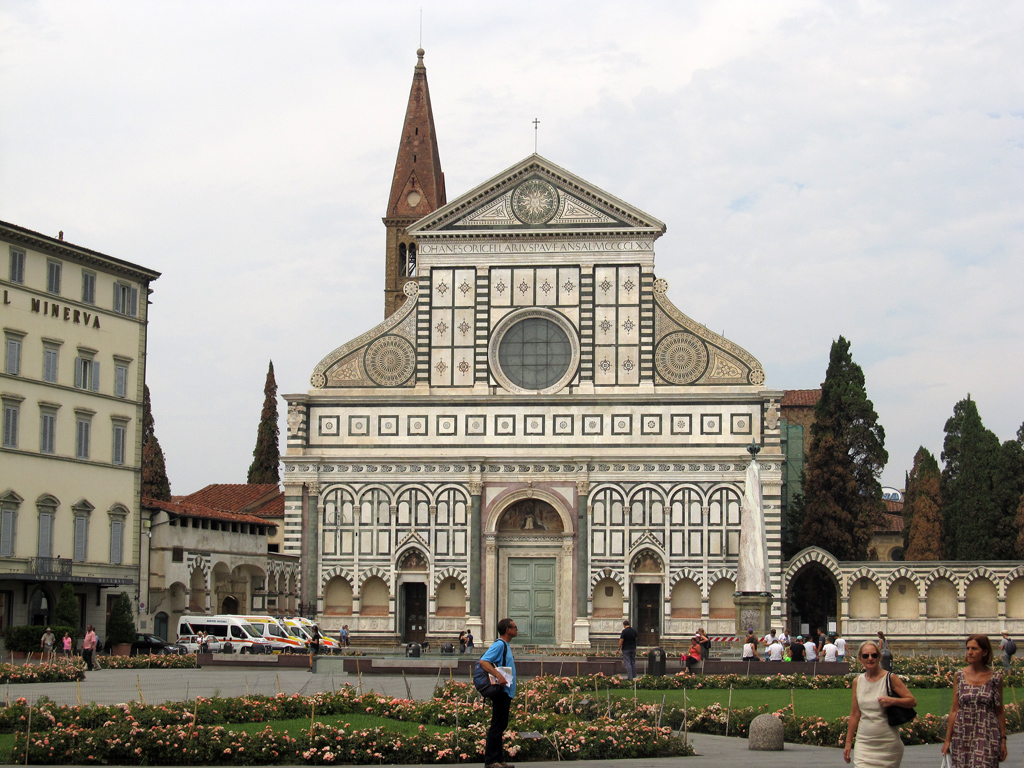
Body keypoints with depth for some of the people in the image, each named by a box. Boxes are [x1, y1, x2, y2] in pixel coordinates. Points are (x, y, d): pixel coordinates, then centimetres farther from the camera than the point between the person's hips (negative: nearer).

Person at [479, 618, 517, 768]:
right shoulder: (499, 644, -13)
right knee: (497, 725, -8)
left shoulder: (506, 645, 17)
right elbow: (483, 661, -25)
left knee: (501, 725, 11)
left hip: (506, 692, 10)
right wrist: (498, 675, -34)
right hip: (501, 691, -10)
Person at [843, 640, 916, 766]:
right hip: (864, 743, 2)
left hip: (888, 743, -2)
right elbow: (854, 714, 11)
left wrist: (892, 701, -19)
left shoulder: (890, 678, -4)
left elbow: (912, 701, -2)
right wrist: (848, 742, 10)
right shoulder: (857, 681, 6)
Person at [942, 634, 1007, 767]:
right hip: (962, 735, 2)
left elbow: (1000, 711, 4)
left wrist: (1003, 740, 3)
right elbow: (954, 709, 5)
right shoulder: (960, 675, 3)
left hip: (987, 736, -2)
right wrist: (947, 739, 4)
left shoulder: (995, 677, -1)